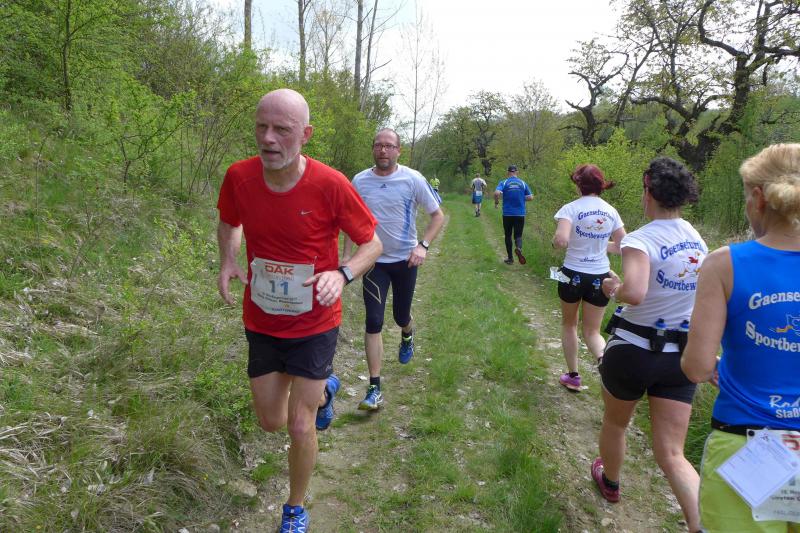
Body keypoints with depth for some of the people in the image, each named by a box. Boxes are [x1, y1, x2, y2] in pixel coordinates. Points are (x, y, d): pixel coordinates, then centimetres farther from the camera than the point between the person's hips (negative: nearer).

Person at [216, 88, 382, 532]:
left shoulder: (330, 186, -22)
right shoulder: (239, 176, -12)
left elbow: (372, 244, -10)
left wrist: (342, 274, -29)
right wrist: (227, 261, -9)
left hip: (314, 324, -3)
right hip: (261, 322, 4)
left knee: (300, 426, 2)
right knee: (271, 422, 15)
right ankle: (324, 387, 48)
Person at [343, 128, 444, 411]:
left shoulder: (413, 179, -9)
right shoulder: (359, 181, -4)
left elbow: (438, 215, -2)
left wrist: (423, 245, -16)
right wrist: (346, 255, 2)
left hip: (405, 260, 0)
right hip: (374, 261, 1)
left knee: (401, 316, 13)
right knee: (373, 321, -8)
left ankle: (407, 335, 54)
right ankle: (374, 389, -1)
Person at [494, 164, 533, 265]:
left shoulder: (503, 183, -3)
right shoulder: (523, 183, 3)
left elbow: (497, 193, -20)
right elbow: (530, 197, 3)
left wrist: (496, 202, -1)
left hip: (507, 214, -1)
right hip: (520, 214, 1)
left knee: (508, 235, 13)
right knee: (518, 235, 7)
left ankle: (510, 258, 17)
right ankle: (519, 248, -25)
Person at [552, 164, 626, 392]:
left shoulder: (571, 208, -12)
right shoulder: (611, 211, 1)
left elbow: (561, 240, -28)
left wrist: (556, 241, -6)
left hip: (573, 274, -3)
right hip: (600, 277, 3)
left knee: (569, 325, 21)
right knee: (592, 331, 15)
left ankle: (573, 376, 27)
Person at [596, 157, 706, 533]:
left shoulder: (640, 240, -19)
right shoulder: (697, 240, 3)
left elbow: (635, 293, -36)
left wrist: (613, 288, -15)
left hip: (633, 351, -5)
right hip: (681, 356, 5)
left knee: (614, 423, 25)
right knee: (671, 454, 9)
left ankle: (610, 481, 50)